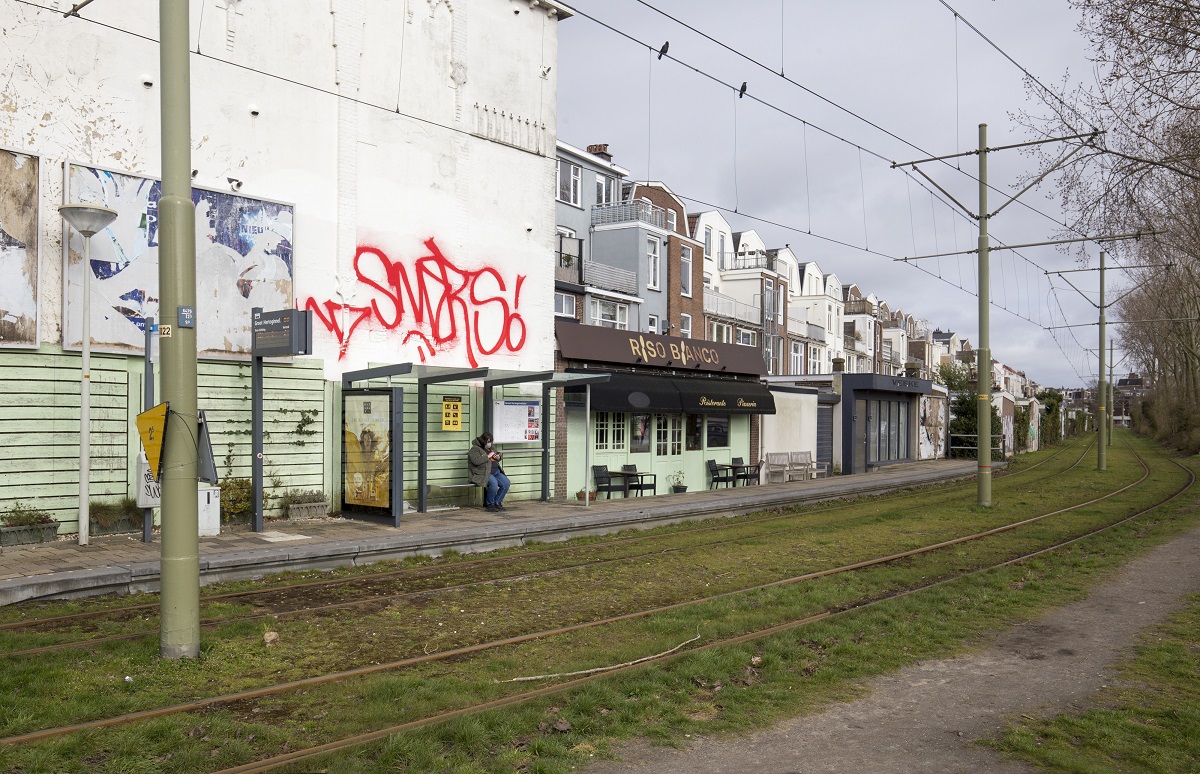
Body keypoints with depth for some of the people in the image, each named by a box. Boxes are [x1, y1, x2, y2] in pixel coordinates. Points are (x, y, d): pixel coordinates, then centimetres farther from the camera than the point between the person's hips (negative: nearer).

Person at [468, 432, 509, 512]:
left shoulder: (490, 448, 21)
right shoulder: (475, 449, -3)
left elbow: (498, 454, 34)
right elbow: (476, 461, -20)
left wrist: (498, 457, 9)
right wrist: (488, 456, -15)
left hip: (496, 472, 8)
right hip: (483, 473, -8)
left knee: (506, 483, -14)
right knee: (494, 483, -35)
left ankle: (497, 503, 0)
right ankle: (489, 504, -13)